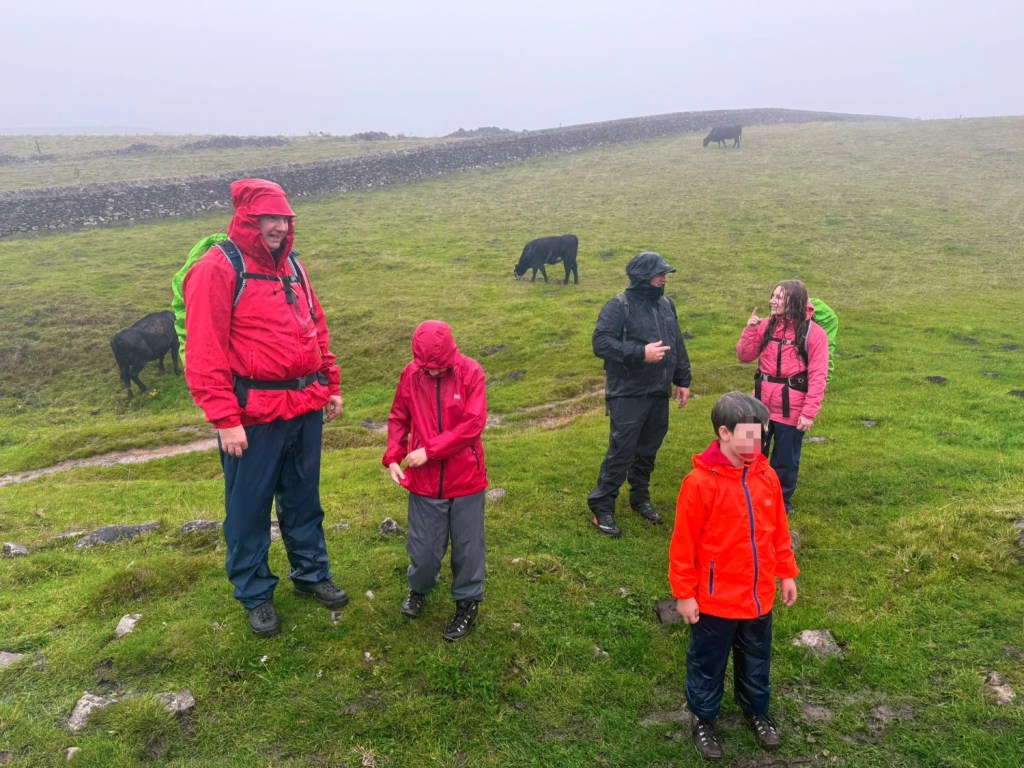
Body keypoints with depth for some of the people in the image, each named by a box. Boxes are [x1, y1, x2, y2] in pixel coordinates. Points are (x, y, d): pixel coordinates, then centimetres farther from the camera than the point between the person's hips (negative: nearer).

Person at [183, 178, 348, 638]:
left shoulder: (290, 265, 11)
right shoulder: (217, 269, -12)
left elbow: (317, 329, 19)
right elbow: (205, 354, -16)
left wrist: (330, 385, 16)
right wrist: (225, 420, -18)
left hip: (306, 406, 7)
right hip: (254, 416, -6)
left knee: (304, 498, 19)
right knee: (248, 509, 9)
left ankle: (311, 574, 37)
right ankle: (255, 595, 26)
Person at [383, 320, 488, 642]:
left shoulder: (471, 372, -12)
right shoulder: (410, 374, -4)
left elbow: (473, 424, -17)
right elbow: (398, 419, 7)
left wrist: (429, 450, -17)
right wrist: (393, 456, -6)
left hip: (465, 478, -1)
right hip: (424, 480, 2)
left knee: (467, 544, 11)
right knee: (424, 545, 11)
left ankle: (467, 602, 32)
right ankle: (419, 588, 41)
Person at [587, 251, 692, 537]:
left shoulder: (666, 304, 11)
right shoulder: (619, 306, -12)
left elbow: (678, 345, 19)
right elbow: (601, 343, -21)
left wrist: (683, 380, 17)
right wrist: (641, 353, -25)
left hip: (659, 395, 7)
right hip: (627, 396, -7)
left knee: (648, 451, 17)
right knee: (621, 452, -4)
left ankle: (640, 499, 34)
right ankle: (601, 508, 8)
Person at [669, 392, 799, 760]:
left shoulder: (766, 476, -6)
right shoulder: (700, 482, -23)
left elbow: (779, 530, 7)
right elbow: (683, 543, -16)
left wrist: (787, 573, 12)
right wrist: (685, 594, -12)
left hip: (759, 596, 5)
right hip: (715, 599, -5)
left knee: (756, 659, 25)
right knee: (708, 663, 16)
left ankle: (756, 710, 49)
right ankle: (703, 719, 39)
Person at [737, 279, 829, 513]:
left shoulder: (814, 333, -10)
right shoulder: (766, 325, 1)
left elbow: (818, 377, -11)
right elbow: (745, 356, 4)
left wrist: (809, 413, -15)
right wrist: (750, 330, -11)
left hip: (791, 409, -3)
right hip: (762, 403, 4)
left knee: (786, 460, 11)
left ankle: (782, 501, 32)